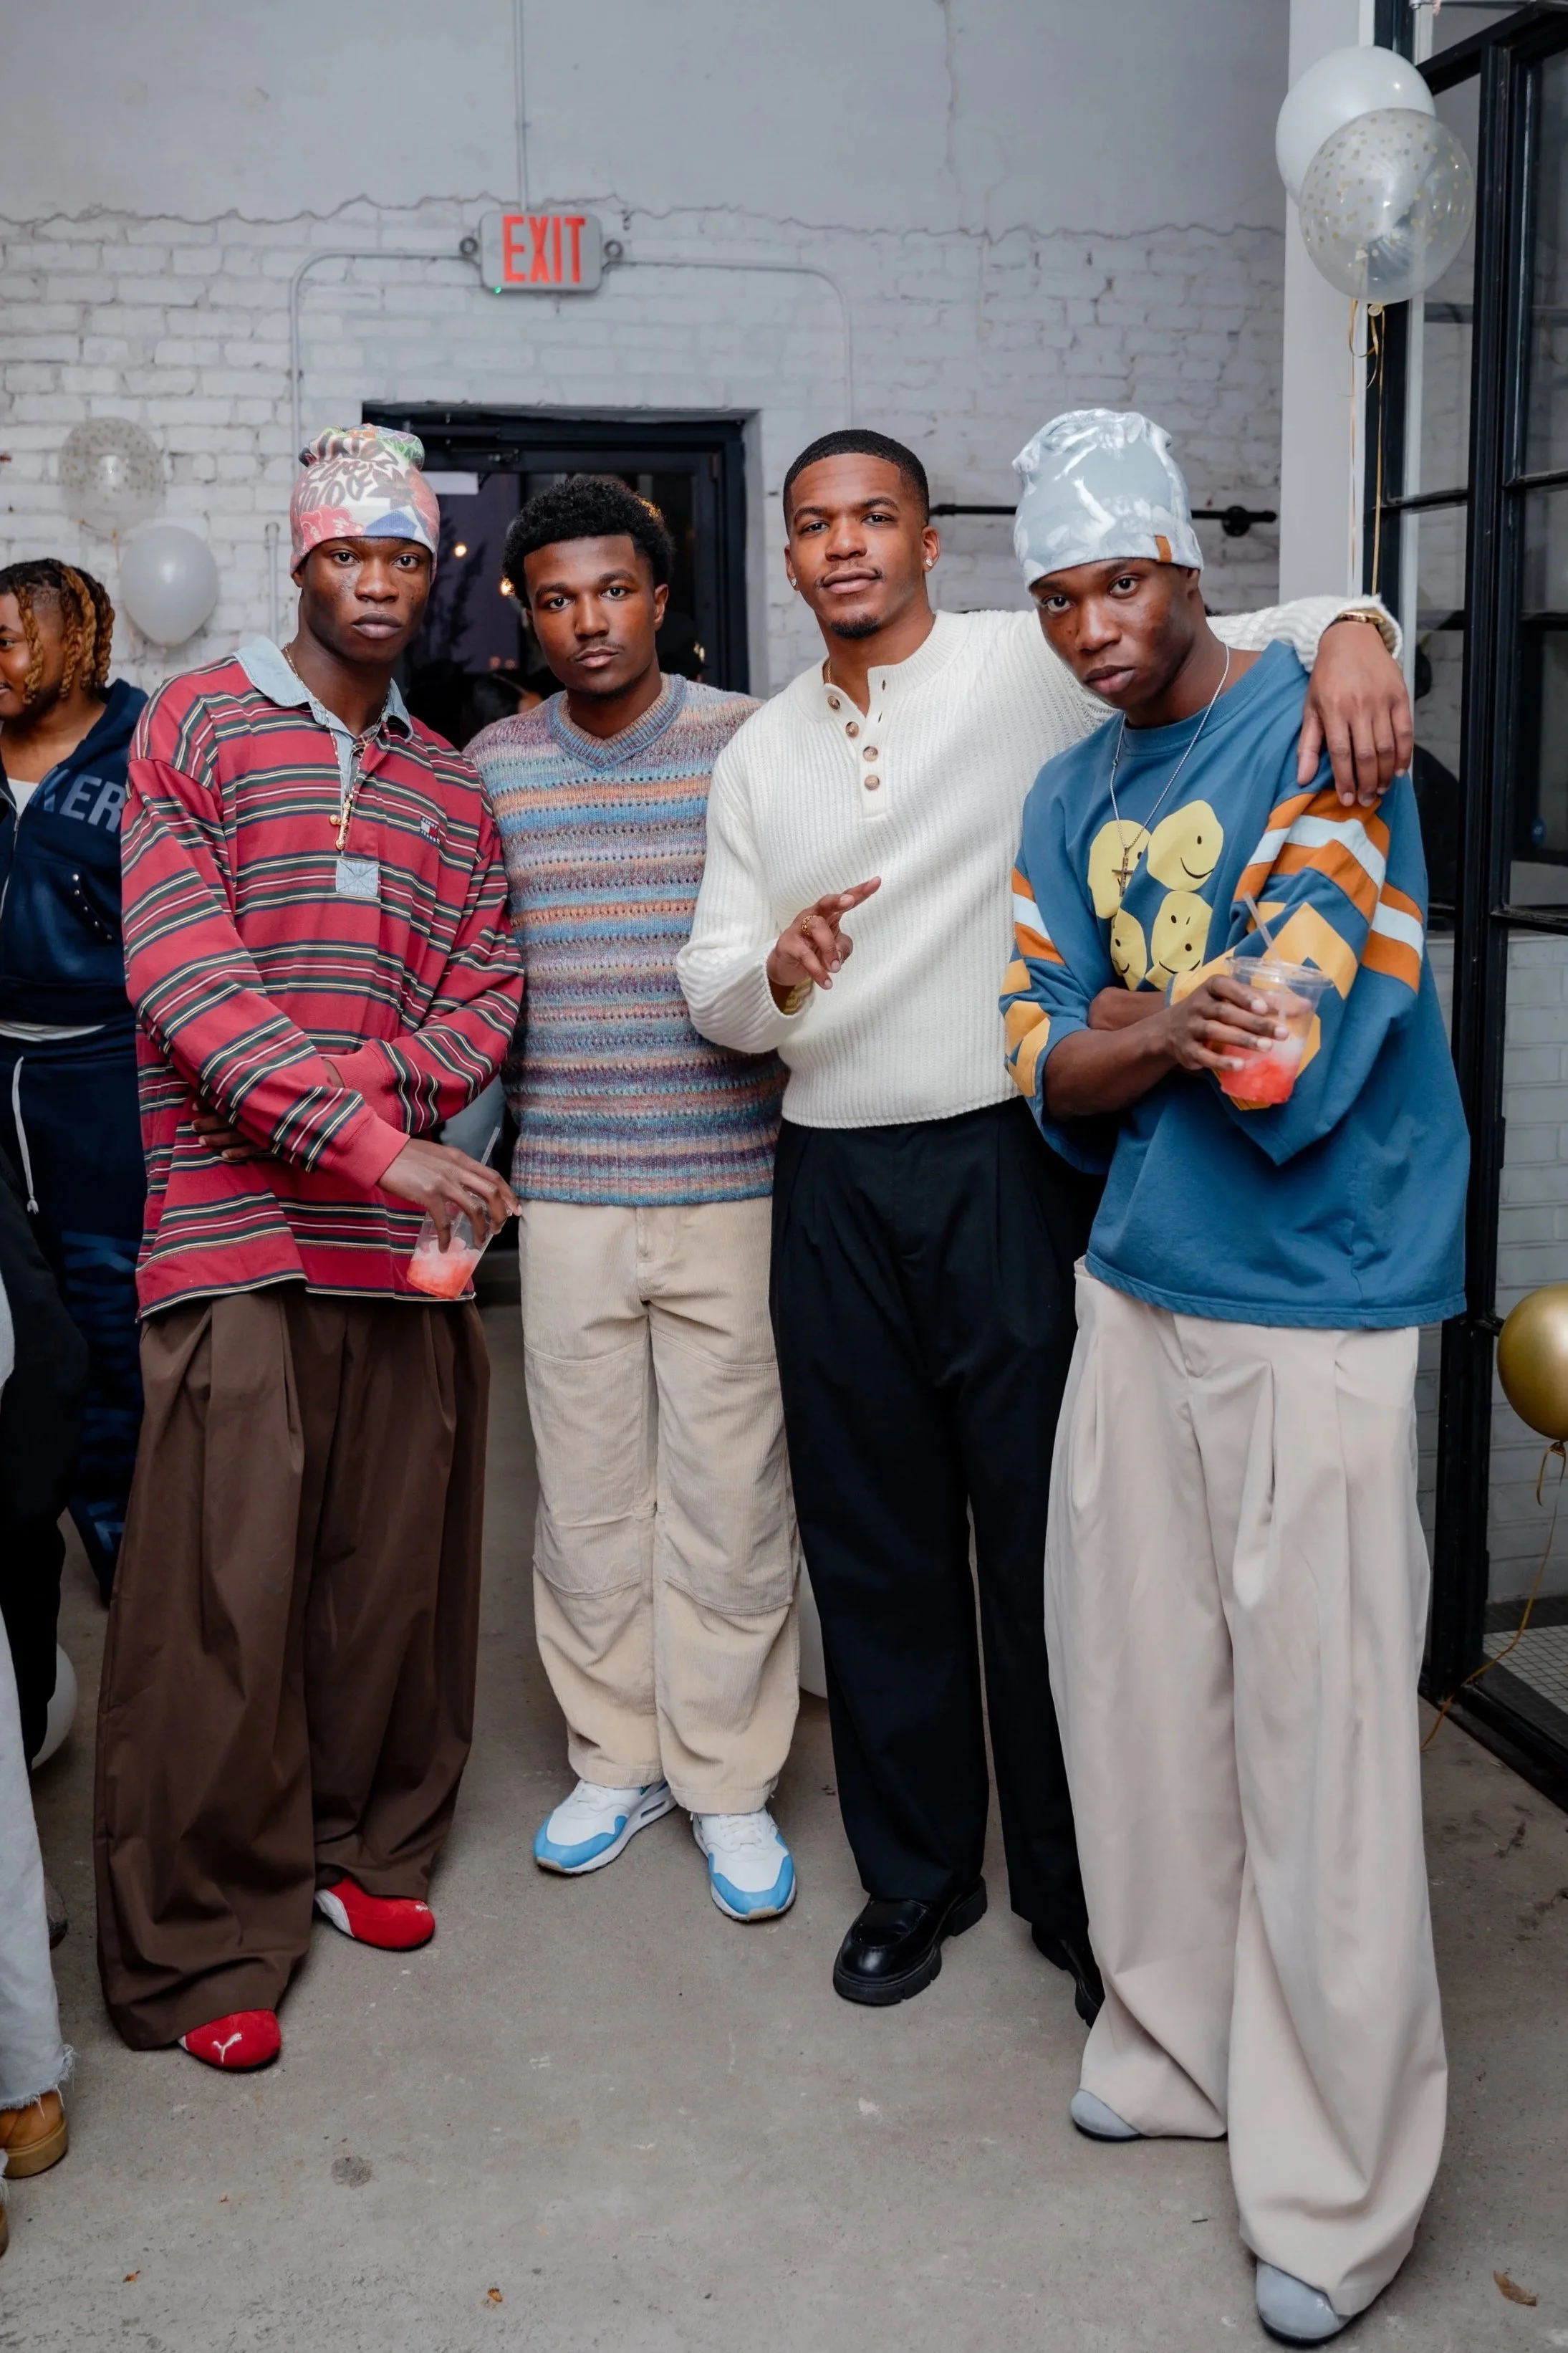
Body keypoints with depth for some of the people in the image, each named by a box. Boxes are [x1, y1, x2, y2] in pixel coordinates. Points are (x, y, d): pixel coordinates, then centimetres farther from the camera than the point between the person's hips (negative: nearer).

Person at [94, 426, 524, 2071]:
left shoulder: (450, 787, 17)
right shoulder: (197, 724, 2)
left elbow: (485, 995, 10)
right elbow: (184, 977, -10)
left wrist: (369, 1085, -11)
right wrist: (370, 1142, -19)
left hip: (407, 1243, 5)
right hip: (238, 1237, -4)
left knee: (397, 1566, 10)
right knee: (223, 1593, -2)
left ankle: (364, 1842, 30)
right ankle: (205, 1938, 12)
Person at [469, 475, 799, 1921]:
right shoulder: (491, 768, 7)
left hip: (729, 1182, -2)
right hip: (565, 1191, 3)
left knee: (727, 1492, 3)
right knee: (587, 1488, 10)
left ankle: (730, 1782, 19)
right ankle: (617, 1756, 28)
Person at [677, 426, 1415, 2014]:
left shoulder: (1034, 665, -1)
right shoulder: (757, 757, 13)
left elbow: (1231, 646, -6)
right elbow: (712, 993, 11)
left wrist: (1346, 632, -29)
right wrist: (776, 968, -13)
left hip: (1013, 1166, -4)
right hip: (834, 1185, 4)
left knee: (1048, 1538, 3)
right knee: (873, 1544, 12)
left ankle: (1081, 1892, 23)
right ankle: (916, 1871, 31)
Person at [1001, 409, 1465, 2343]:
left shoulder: (1320, 727, -10)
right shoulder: (1069, 798, 12)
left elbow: (1284, 1051, -19)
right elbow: (1049, 1066, 5)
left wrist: (1120, 1029, -5)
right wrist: (1175, 1033, -14)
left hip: (1314, 1312, -7)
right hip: (1134, 1294, 7)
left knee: (1317, 1750, -1)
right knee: (1130, 1690, 14)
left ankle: (1339, 2193, 15)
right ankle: (1178, 2046, 35)